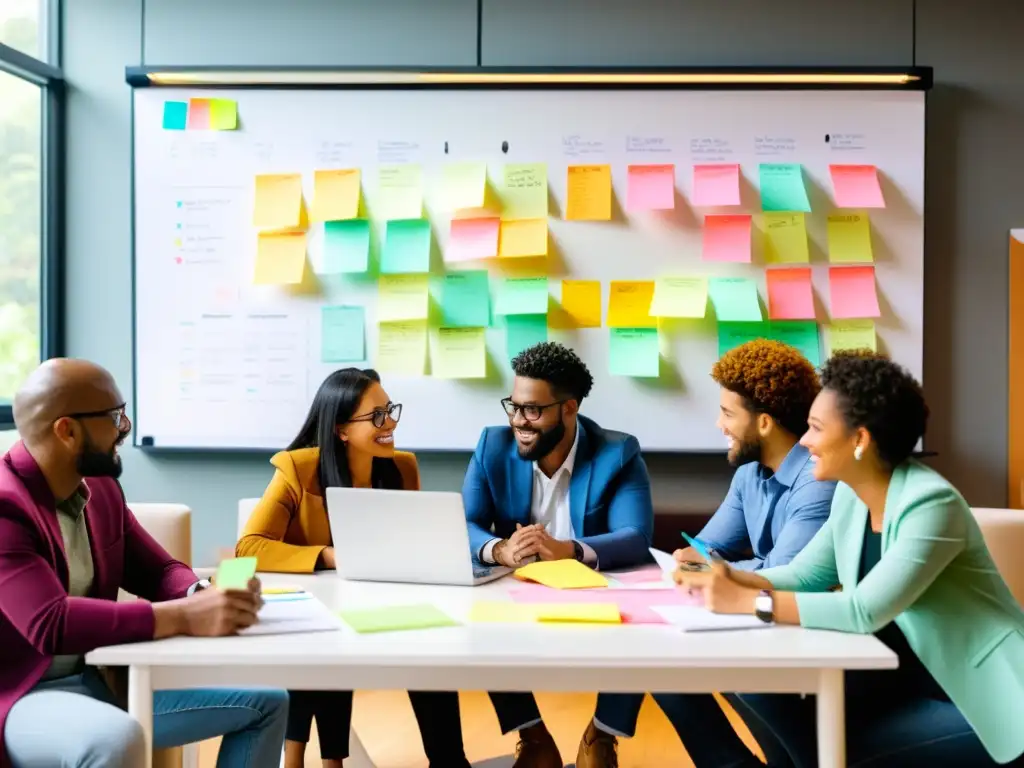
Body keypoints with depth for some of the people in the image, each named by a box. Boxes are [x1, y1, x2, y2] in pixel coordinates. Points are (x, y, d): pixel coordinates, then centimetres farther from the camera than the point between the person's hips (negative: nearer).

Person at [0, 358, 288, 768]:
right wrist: (184, 616, -34)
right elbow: (51, 625, -31)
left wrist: (204, 596, -12)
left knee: (265, 701, 6)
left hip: (104, 679, 9)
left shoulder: (101, 488, 7)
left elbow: (159, 570, 12)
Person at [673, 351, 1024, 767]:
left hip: (979, 699, -7)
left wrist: (747, 602, -31)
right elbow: (803, 574, 5)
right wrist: (730, 578, -13)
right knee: (760, 686, -7)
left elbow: (865, 612, -33)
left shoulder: (931, 504, -25)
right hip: (909, 677, 7)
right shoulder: (850, 494, 1)